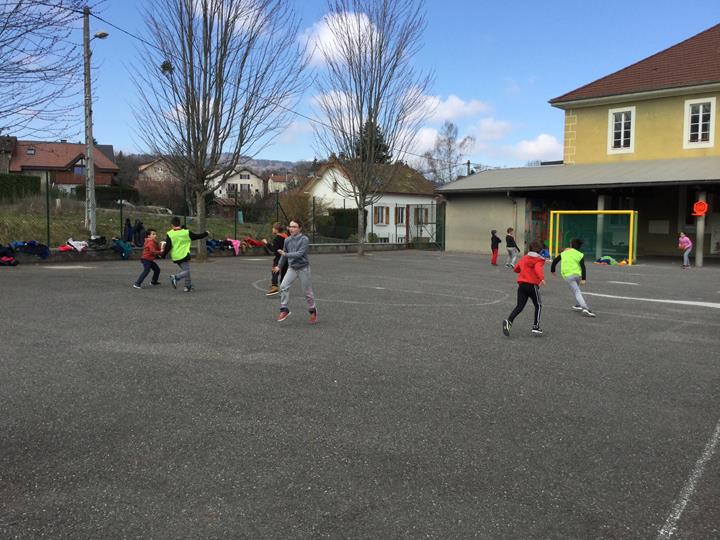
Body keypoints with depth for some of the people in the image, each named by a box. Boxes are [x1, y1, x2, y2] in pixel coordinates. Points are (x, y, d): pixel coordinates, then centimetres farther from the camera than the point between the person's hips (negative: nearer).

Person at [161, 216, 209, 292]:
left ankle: (188, 286, 20)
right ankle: (175, 277, -26)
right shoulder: (186, 232, -6)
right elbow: (197, 236, 5)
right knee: (186, 271, 0)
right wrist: (206, 233, 22)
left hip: (175, 257, 4)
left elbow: (168, 246, -8)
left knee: (185, 270, 19)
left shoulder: (170, 234, -5)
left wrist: (163, 255, 4)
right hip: (184, 255, -4)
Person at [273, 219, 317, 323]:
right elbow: (284, 254, 15)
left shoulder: (304, 240, -14)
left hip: (303, 268, -4)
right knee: (283, 286, -13)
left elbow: (299, 254, -23)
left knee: (307, 291, 4)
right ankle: (284, 310, -3)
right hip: (292, 268, 4)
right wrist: (279, 266, 23)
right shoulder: (287, 240, 1)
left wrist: (286, 254, -26)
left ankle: (313, 311, 25)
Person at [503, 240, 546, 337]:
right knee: (538, 305, 14)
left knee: (519, 306, 4)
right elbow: (538, 269, -22)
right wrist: (542, 278, -37)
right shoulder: (539, 260, -1)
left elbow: (515, 269, 21)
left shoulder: (524, 258, 15)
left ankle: (509, 321, -19)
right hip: (532, 285, -5)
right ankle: (536, 327, 10)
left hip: (521, 284, 5)